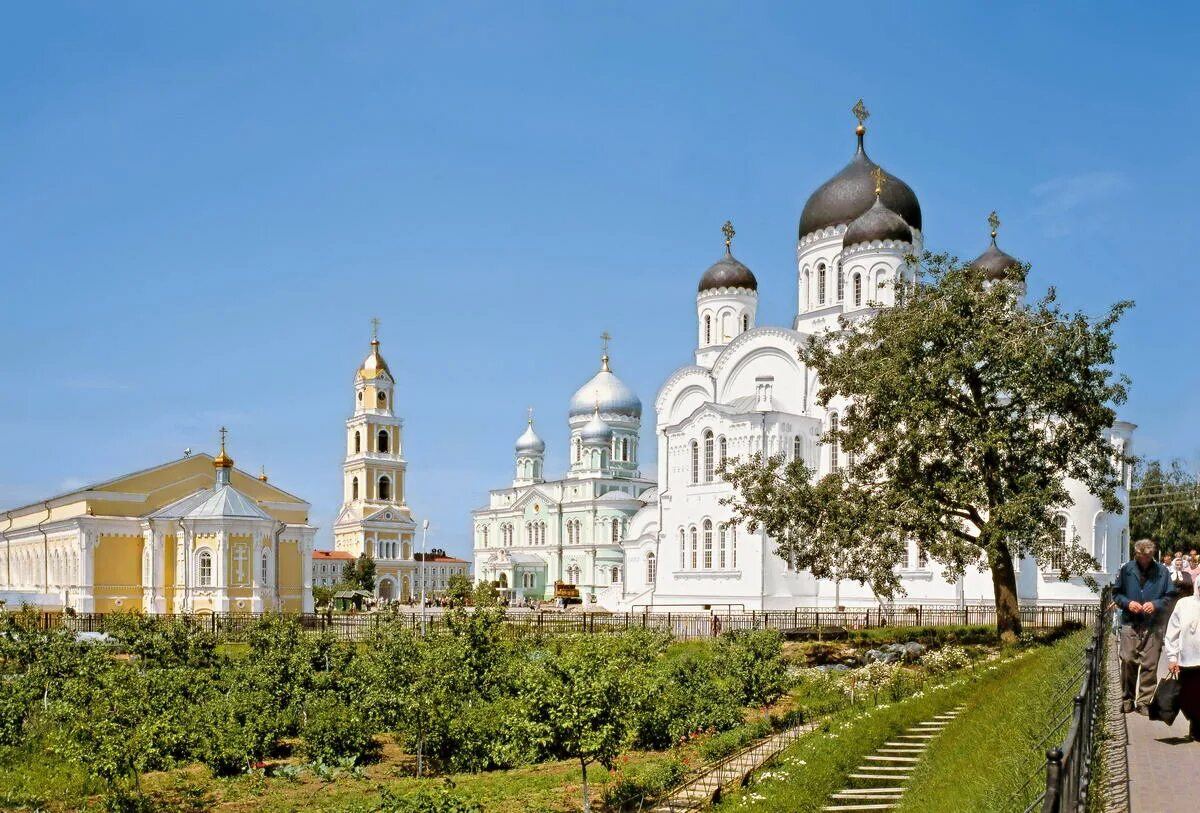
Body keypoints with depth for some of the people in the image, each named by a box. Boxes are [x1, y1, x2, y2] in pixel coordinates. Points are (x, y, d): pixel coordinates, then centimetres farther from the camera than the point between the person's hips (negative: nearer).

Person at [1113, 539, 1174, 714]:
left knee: (1149, 665, 1)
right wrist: (1127, 603, -8)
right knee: (1128, 662, 0)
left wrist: (1156, 604, -11)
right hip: (1130, 624, 0)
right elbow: (1116, 593, 10)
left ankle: (1144, 701, 11)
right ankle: (1127, 699, 16)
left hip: (1153, 626, 0)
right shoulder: (1126, 569, 2)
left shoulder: (1162, 571, 1)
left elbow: (1169, 596, 7)